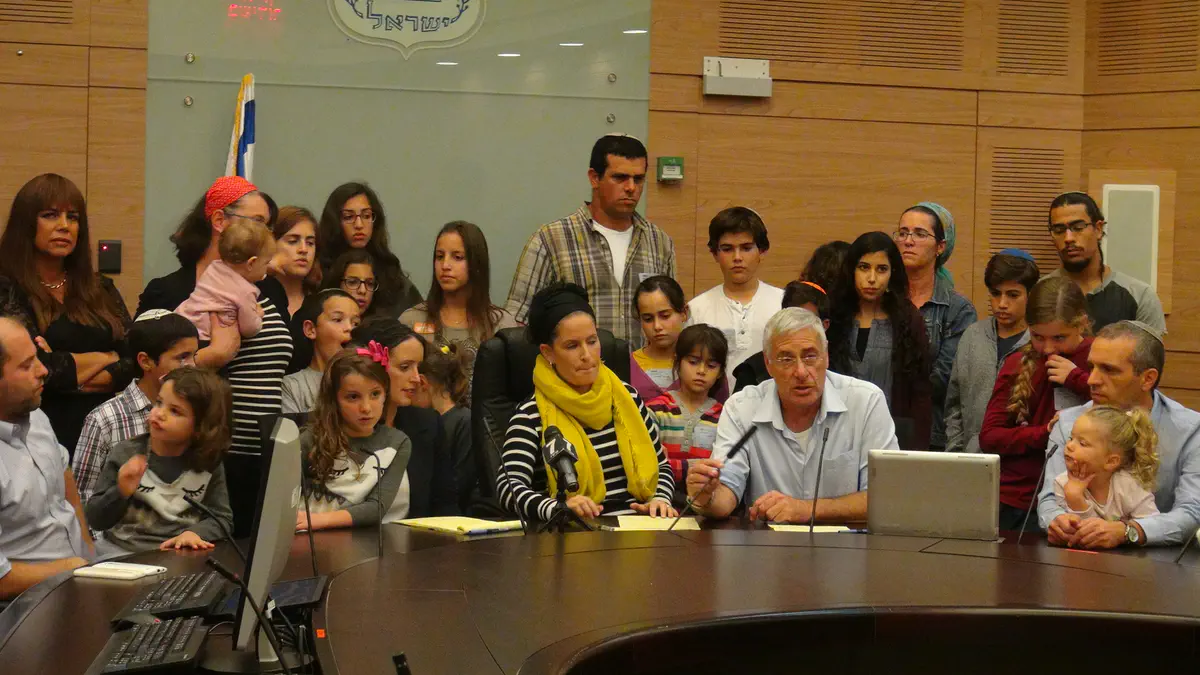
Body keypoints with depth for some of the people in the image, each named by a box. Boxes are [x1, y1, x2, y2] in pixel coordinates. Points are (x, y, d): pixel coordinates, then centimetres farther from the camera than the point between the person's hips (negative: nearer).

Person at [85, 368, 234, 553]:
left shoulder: (209, 463, 0)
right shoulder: (126, 454, -3)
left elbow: (221, 518, 5)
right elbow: (95, 520, 1)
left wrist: (195, 533, -14)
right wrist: (121, 493, -17)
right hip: (122, 552, 0)